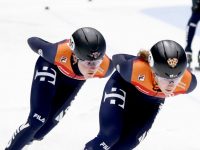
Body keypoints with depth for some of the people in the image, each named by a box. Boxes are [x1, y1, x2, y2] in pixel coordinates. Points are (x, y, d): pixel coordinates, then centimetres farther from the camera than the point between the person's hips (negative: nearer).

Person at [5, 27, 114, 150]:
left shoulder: (106, 67, -38)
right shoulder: (58, 53, -45)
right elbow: (33, 42, -23)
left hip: (74, 80, 3)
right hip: (51, 68, -3)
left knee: (50, 121, 7)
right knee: (37, 120, -12)